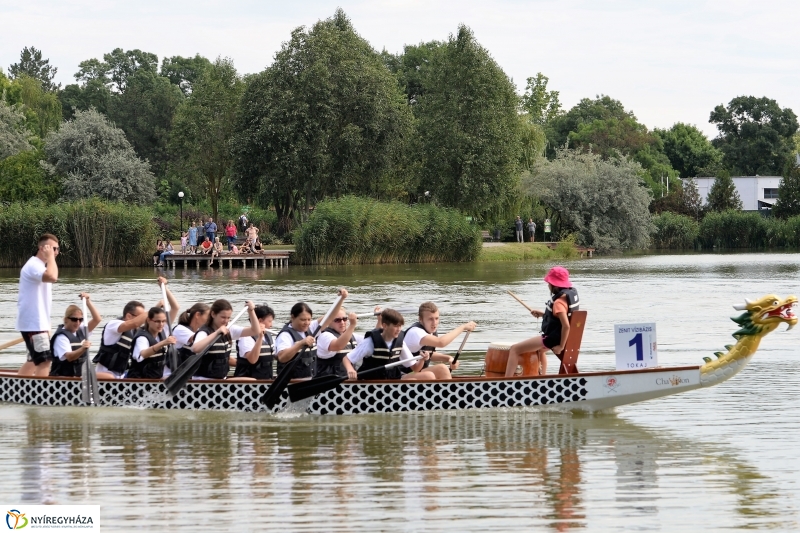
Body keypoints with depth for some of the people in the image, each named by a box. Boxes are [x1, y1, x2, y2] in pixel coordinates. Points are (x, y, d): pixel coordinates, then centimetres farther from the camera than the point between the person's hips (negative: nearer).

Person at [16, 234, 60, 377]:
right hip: (33, 323, -11)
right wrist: (50, 256, -22)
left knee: (34, 360, 17)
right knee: (44, 361, -14)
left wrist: (45, 326, 24)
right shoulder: (33, 265, -16)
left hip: (37, 322, 11)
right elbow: (52, 277, -37)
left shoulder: (40, 266, 18)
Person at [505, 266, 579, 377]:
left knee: (514, 349, -10)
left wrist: (561, 346, -25)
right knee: (539, 349, 42)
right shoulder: (570, 294, 5)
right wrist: (543, 314, 13)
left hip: (552, 339, -10)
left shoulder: (558, 302, -25)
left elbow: (566, 325, -33)